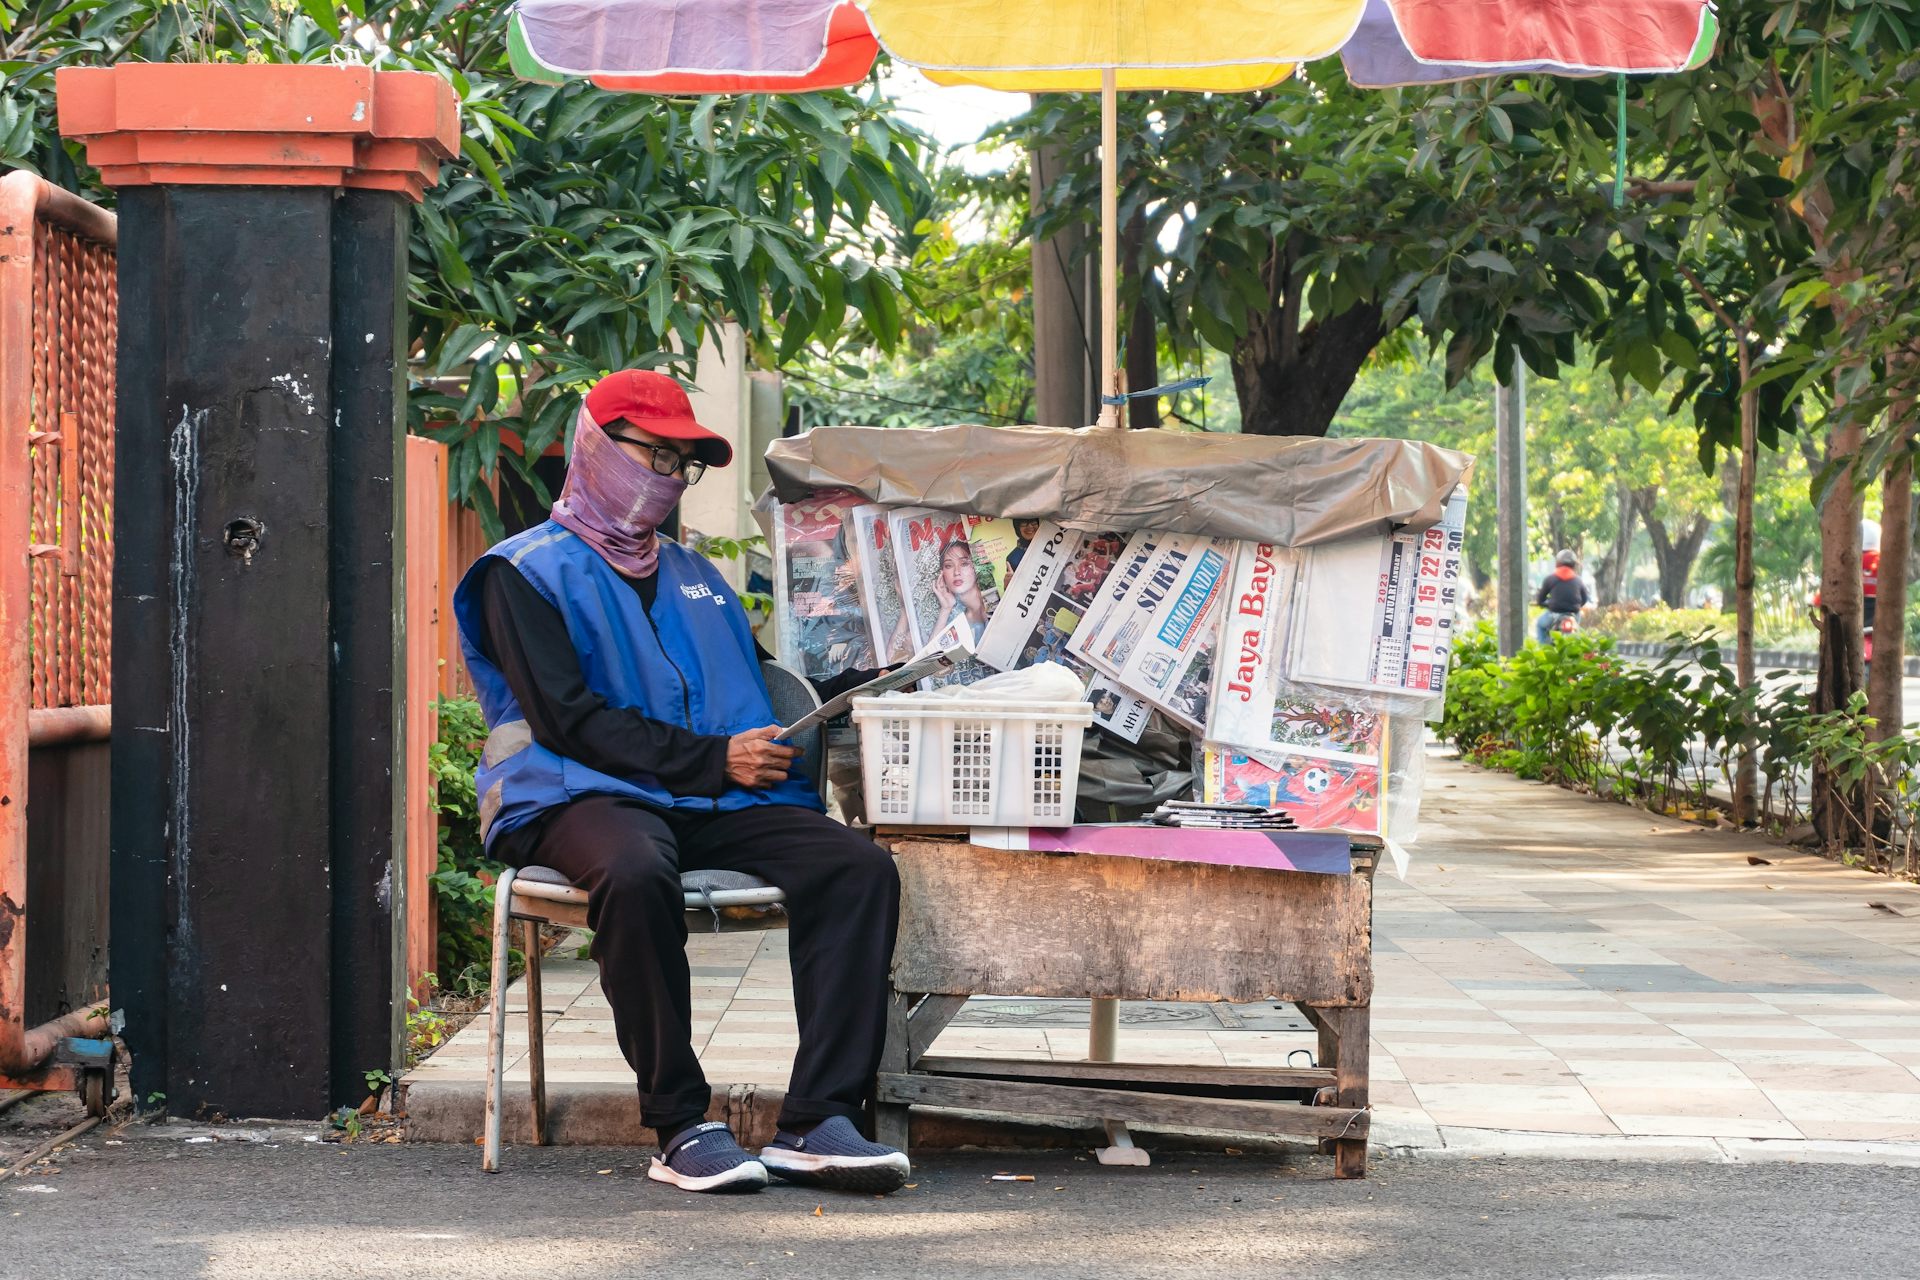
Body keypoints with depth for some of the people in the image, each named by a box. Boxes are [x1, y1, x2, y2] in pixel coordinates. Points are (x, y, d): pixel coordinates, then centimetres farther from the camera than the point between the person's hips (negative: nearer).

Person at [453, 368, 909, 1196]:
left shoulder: (694, 577, 29)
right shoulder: (527, 571, 7)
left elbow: (765, 695, 29)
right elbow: (568, 718, -6)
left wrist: (871, 682, 11)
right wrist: (713, 759, -13)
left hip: (716, 808, 6)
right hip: (585, 796, -6)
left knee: (857, 864, -22)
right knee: (634, 873, -41)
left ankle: (817, 1121, -29)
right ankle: (680, 1127, -31)